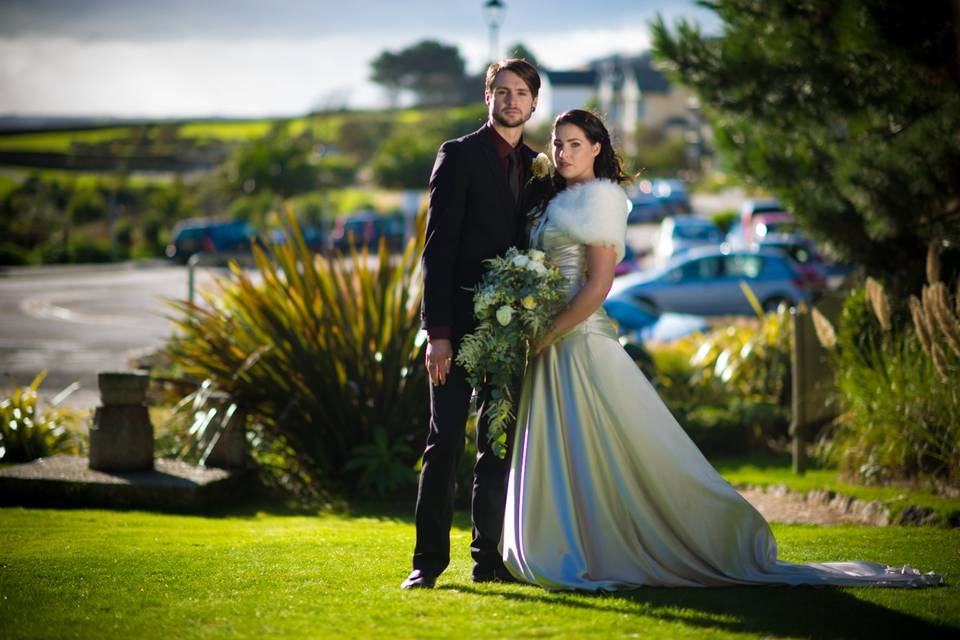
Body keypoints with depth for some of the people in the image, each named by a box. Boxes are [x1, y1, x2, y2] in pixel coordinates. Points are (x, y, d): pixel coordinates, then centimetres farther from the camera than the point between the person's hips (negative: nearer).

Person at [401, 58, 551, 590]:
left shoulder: (537, 168, 15)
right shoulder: (459, 156, -3)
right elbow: (438, 248, -8)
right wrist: (437, 332, -16)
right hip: (461, 324, -5)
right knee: (445, 443, -6)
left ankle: (488, 557, 14)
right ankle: (429, 560, -3)